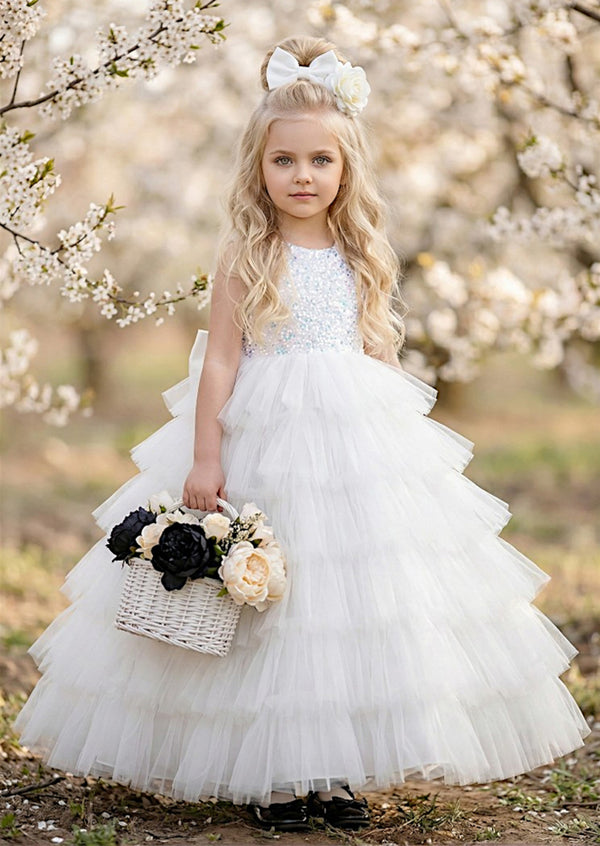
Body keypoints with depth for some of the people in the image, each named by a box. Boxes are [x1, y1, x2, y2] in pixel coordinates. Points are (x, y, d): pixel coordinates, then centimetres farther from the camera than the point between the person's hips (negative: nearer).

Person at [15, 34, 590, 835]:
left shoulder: (361, 257, 9)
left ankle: (336, 771, 15)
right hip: (267, 446, -4)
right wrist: (204, 457, -12)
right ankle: (268, 775, 10)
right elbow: (218, 359, -7)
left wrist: (400, 446, 13)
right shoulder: (248, 256, -4)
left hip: (359, 446, 5)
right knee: (267, 602, -1)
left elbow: (380, 355, 15)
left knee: (360, 602, 4)